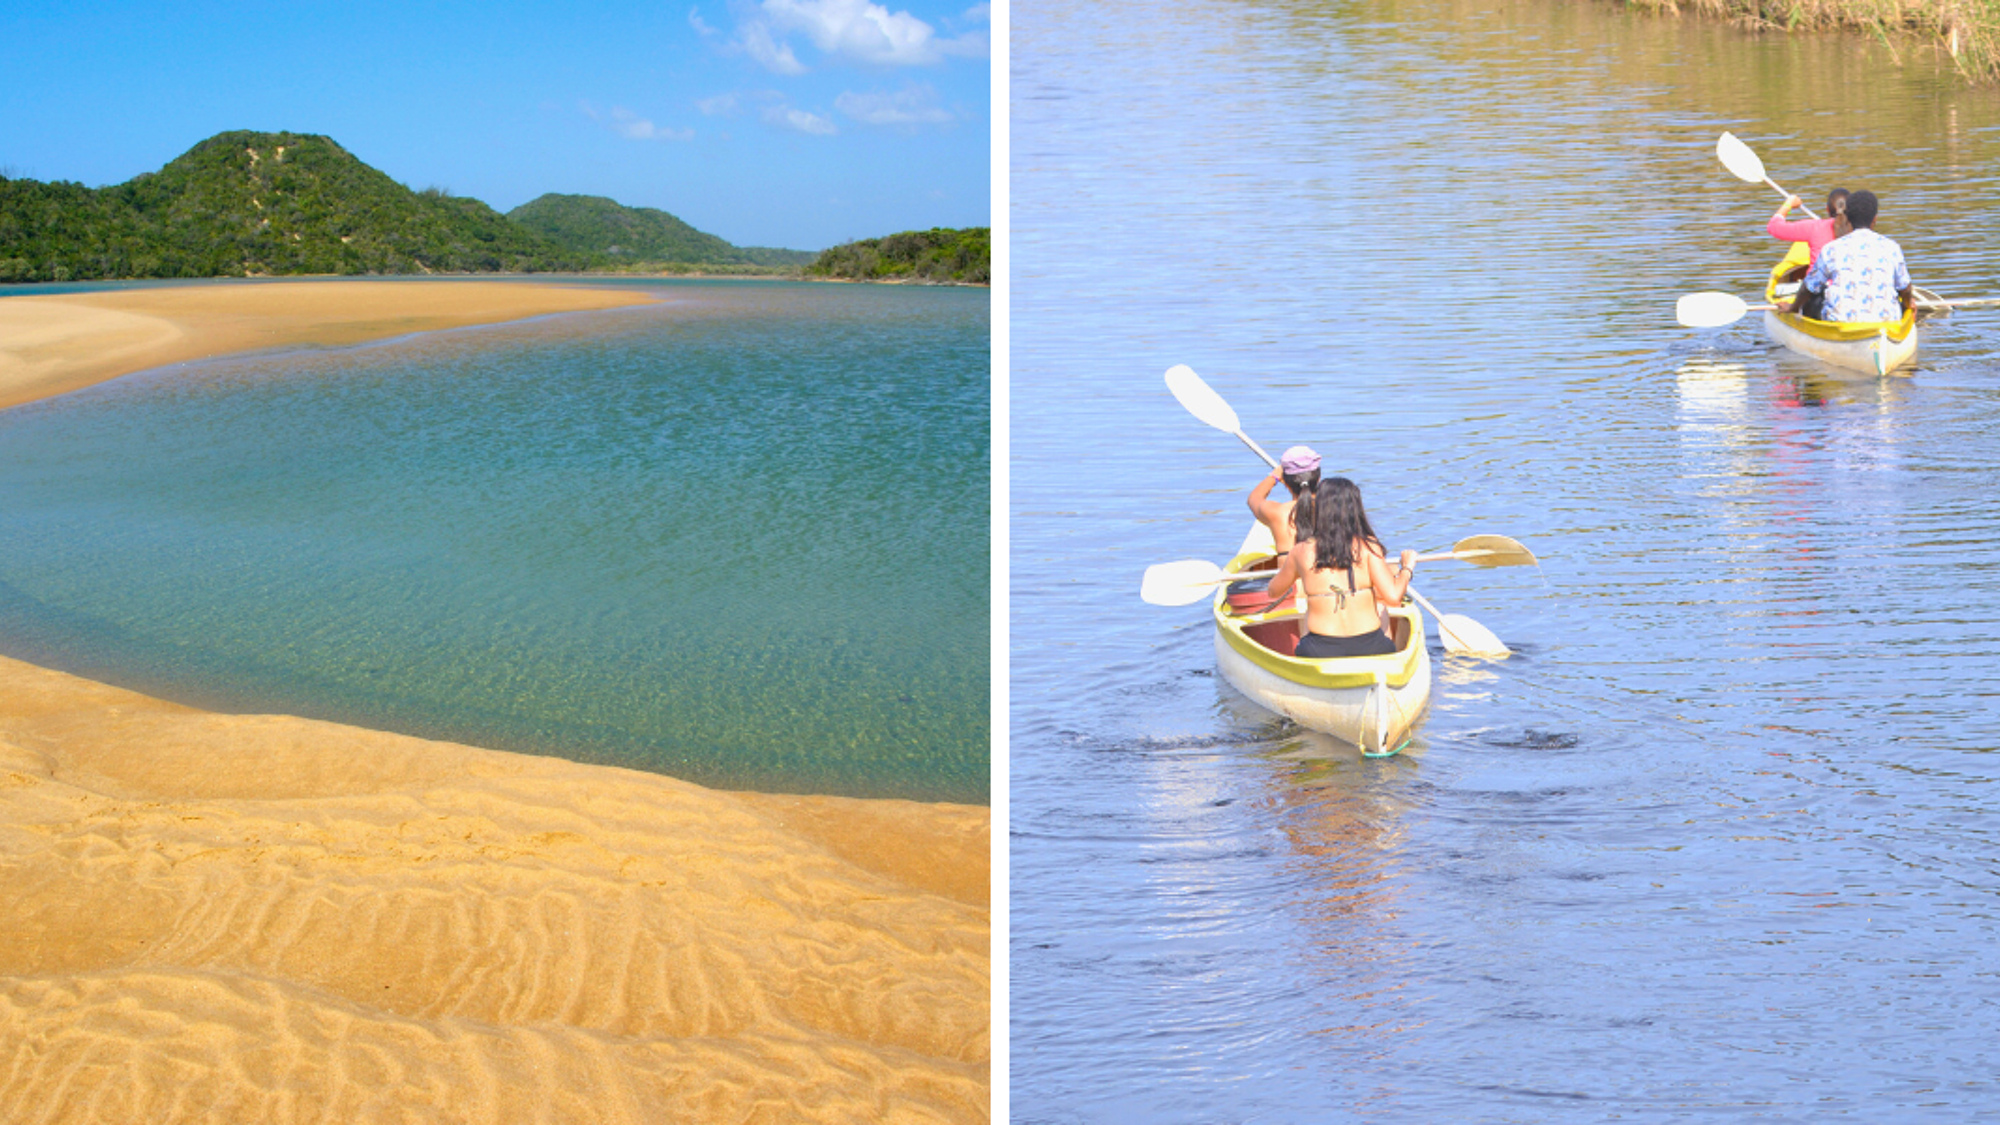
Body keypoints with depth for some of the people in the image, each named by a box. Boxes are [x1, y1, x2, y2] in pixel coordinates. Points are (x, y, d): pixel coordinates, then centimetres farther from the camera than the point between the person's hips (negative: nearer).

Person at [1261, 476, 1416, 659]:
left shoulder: (1301, 552, -3)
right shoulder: (1367, 547, -8)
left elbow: (1274, 591, 14)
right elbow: (1393, 597, -14)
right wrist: (1407, 568, 6)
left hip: (1319, 655, 1)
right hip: (1371, 651, 0)